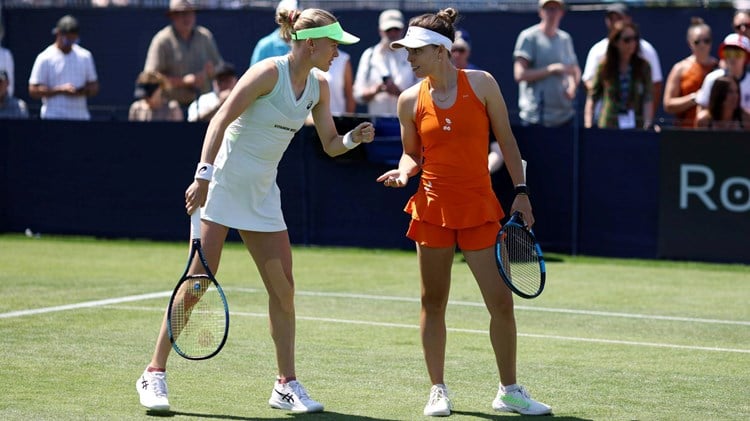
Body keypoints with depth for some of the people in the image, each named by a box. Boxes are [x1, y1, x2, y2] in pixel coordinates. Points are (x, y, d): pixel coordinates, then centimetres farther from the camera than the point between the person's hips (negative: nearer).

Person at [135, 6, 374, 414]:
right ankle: (154, 373, 1)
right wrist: (204, 174, -29)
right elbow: (220, 120, -20)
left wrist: (355, 137, -9)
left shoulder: (318, 87, 6)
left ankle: (286, 385, 11)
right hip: (223, 182, -7)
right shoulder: (269, 72, -15)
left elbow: (330, 144, 13)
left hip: (262, 195, 7)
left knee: (283, 288, 2)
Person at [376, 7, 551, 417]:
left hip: (478, 207, -1)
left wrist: (520, 190, -1)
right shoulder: (410, 100, 1)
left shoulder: (481, 83, -3)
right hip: (432, 207, 1)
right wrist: (404, 171, -10)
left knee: (501, 301, -2)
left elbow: (506, 140, 3)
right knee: (433, 301, 5)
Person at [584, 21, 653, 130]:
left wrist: (647, 126, -15)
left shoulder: (643, 67, 4)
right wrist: (588, 126, -2)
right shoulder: (604, 68, 5)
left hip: (636, 128, 0)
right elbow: (592, 98, 9)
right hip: (608, 128, 0)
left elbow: (647, 100, -2)